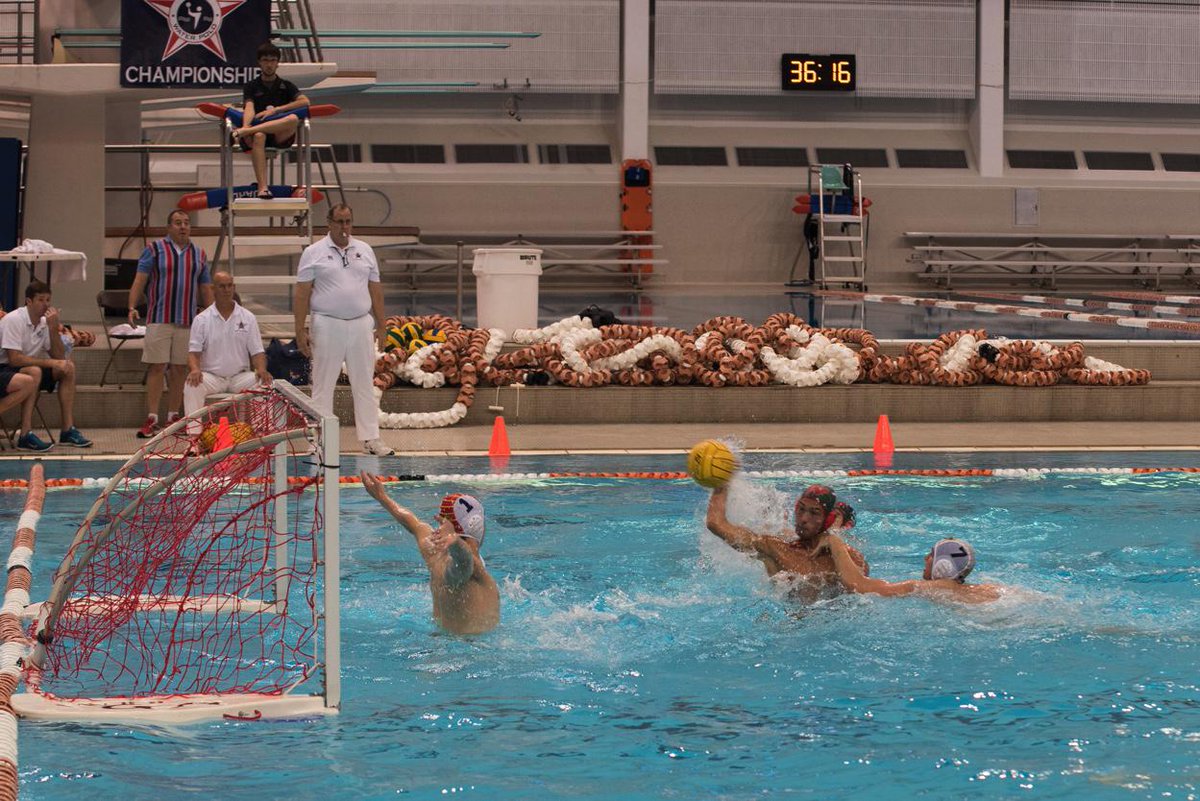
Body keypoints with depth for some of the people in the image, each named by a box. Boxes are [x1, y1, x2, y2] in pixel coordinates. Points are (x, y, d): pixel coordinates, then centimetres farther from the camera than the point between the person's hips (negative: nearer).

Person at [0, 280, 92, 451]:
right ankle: (26, 435, -36)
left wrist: (54, 328, -15)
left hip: (31, 368, 8)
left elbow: (59, 357, -2)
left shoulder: (45, 322, 3)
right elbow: (14, 359, -28)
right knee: (33, 372, -36)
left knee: (68, 368, -5)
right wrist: (49, 363, -28)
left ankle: (68, 430, -5)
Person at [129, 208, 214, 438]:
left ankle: (173, 418, 12)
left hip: (188, 322, 3)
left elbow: (206, 289, 16)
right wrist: (132, 307, -17)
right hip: (159, 320, -3)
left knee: (180, 370, 5)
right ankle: (152, 420, -7)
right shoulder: (154, 250, 2)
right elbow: (139, 281, -4)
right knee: (157, 368, -6)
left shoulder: (199, 255, 13)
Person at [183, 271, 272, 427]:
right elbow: (194, 351, -1)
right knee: (191, 385, -31)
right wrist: (195, 369, -24)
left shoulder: (248, 318, 8)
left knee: (263, 383, -28)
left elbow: (256, 351, 5)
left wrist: (261, 370, -17)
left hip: (240, 376, 1)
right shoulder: (201, 319, 5)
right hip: (211, 376, -1)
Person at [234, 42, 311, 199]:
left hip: (281, 135, 1)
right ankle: (262, 188, -51)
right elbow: (249, 108, -5)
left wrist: (276, 110, -9)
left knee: (293, 119, -34)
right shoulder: (252, 87, 14)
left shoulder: (286, 86, 17)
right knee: (258, 137, -40)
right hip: (257, 129, -1)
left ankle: (243, 133, -42)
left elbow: (305, 102, -1)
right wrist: (246, 126, -28)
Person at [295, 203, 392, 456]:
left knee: (365, 384, 6)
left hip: (361, 324, 4)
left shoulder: (365, 251, 11)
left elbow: (375, 289, 14)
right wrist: (300, 332, -8)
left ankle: (370, 438, 11)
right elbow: (302, 294, -3)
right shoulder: (314, 253, -1)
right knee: (323, 385, 0)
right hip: (328, 325, -4)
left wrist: (381, 325, 10)